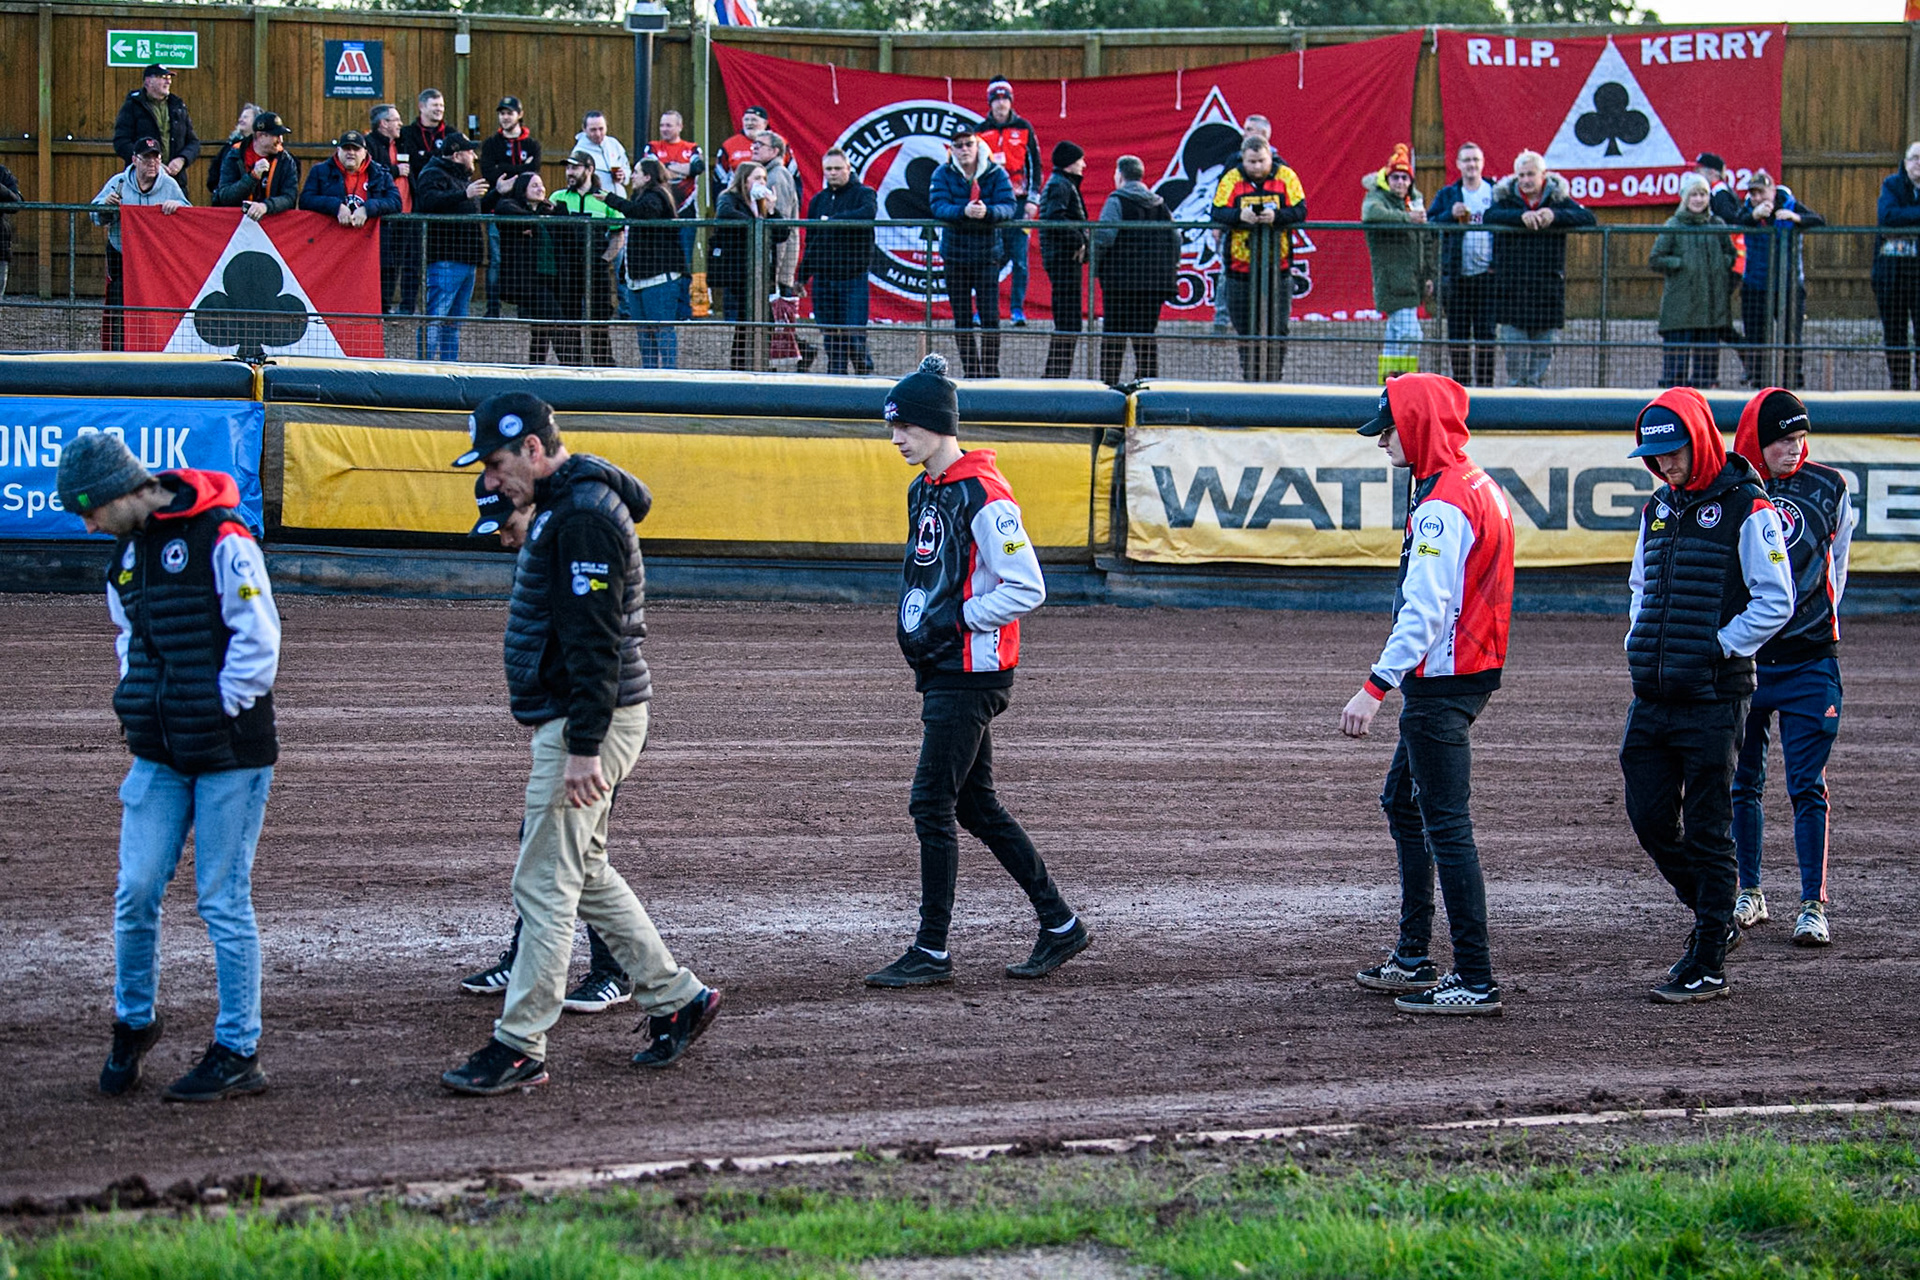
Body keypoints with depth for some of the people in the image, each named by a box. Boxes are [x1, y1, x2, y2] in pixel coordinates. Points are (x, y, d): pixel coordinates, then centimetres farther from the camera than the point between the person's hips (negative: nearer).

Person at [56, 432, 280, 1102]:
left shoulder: (221, 541, -13)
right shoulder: (126, 552, 11)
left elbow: (258, 640, -13)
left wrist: (218, 715, -11)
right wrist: (137, 709, 10)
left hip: (228, 754, -6)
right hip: (158, 756, 6)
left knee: (223, 901, -2)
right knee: (136, 891, 3)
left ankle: (238, 1053, 7)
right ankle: (133, 1021, 24)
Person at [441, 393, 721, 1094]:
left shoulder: (584, 516, -19)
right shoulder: (565, 504, 15)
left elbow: (597, 640, -24)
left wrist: (584, 747, -26)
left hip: (589, 720, -11)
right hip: (566, 720, 11)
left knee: (544, 883, -8)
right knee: (582, 872, 18)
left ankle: (519, 1048, -5)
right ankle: (676, 998, 24)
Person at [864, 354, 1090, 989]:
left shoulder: (983, 496, -17)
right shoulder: (924, 491, 13)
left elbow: (1027, 588, -19)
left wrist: (957, 619, -18)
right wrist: (918, 631, 12)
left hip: (972, 672, -10)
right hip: (940, 670, 10)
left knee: (932, 806, -8)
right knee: (975, 805, 13)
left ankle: (933, 952, -2)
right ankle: (1060, 925, 21)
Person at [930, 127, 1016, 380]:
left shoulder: (996, 174, -1)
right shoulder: (943, 174, 1)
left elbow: (1008, 207, -13)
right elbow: (938, 206, -14)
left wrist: (987, 212, -34)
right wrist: (964, 211, -33)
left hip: (987, 254, -2)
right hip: (955, 253, 2)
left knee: (990, 316, -7)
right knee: (962, 318, 6)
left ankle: (991, 371, 1)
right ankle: (971, 372, 14)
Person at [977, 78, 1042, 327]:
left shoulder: (1024, 128, 6)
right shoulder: (981, 131, 9)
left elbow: (1034, 164, 6)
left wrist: (1032, 200, -2)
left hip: (1018, 201, -1)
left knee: (1019, 257, -3)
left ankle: (1018, 310, 1)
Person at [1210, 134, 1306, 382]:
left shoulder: (1286, 176, 1)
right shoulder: (1232, 179, 2)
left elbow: (1300, 211, -7)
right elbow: (1218, 213, -6)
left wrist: (1276, 216, -26)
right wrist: (1240, 216, -26)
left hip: (1278, 268, -1)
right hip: (1241, 267, 1)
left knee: (1277, 329, -2)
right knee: (1246, 330, 6)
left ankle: (1273, 379, 4)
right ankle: (1250, 380, 15)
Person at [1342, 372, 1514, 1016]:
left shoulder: (1441, 505, -18)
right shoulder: (1482, 488, 14)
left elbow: (1425, 610, -25)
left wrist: (1376, 687, -26)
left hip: (1441, 684, -11)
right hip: (1473, 672, 11)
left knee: (1446, 824, -10)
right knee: (1403, 802, 22)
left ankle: (1476, 981, -11)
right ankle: (1413, 960, 29)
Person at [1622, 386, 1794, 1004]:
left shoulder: (1747, 509, -9)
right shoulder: (1658, 509, 13)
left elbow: (1775, 603, -11)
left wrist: (1716, 649, -13)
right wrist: (1640, 641, 11)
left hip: (1713, 698, -7)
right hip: (1653, 697, 7)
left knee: (1706, 831, -3)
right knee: (1649, 818, 7)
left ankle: (1709, 966, 4)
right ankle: (1714, 922, 27)